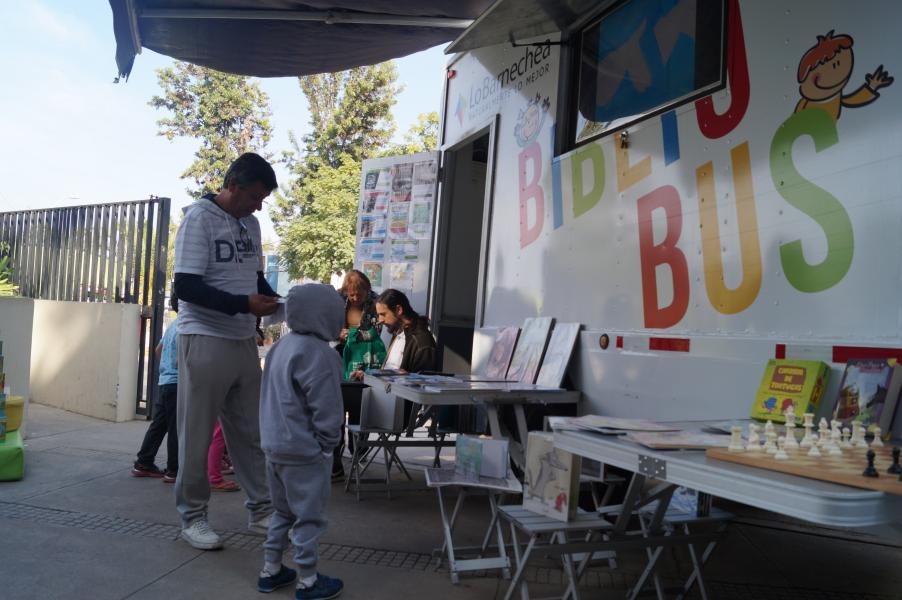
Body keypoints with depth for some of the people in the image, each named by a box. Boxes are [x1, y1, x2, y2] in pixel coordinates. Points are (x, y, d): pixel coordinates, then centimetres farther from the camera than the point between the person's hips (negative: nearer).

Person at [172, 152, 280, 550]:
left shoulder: (250, 224, 12)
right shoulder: (199, 218, -10)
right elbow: (186, 286, -17)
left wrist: (273, 300, 0)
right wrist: (244, 304, -23)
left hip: (244, 341, 7)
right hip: (205, 339, -7)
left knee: (251, 431, 11)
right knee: (197, 434, 4)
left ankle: (261, 510, 20)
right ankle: (192, 516, 17)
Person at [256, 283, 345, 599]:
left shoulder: (281, 346, 8)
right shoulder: (318, 353, -19)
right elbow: (325, 406, -19)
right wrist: (328, 443, -6)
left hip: (274, 445, 9)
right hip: (304, 452, -9)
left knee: (283, 511, 21)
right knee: (309, 517, 4)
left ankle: (271, 570, 30)